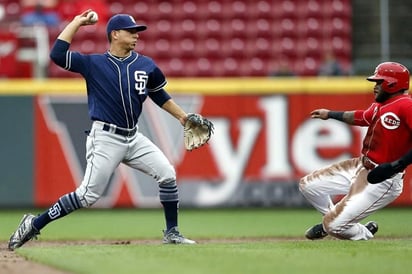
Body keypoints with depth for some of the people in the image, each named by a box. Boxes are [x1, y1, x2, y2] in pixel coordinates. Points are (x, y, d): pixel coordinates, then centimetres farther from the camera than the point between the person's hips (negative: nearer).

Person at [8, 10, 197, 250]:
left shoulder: (146, 66, 8)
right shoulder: (93, 64, -3)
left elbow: (159, 95, 23)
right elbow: (57, 54, -13)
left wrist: (181, 116, 16)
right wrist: (77, 23, -7)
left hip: (133, 138, 5)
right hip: (106, 139, -5)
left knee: (167, 174, -3)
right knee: (88, 195, -11)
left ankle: (172, 233, 11)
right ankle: (33, 225, -1)